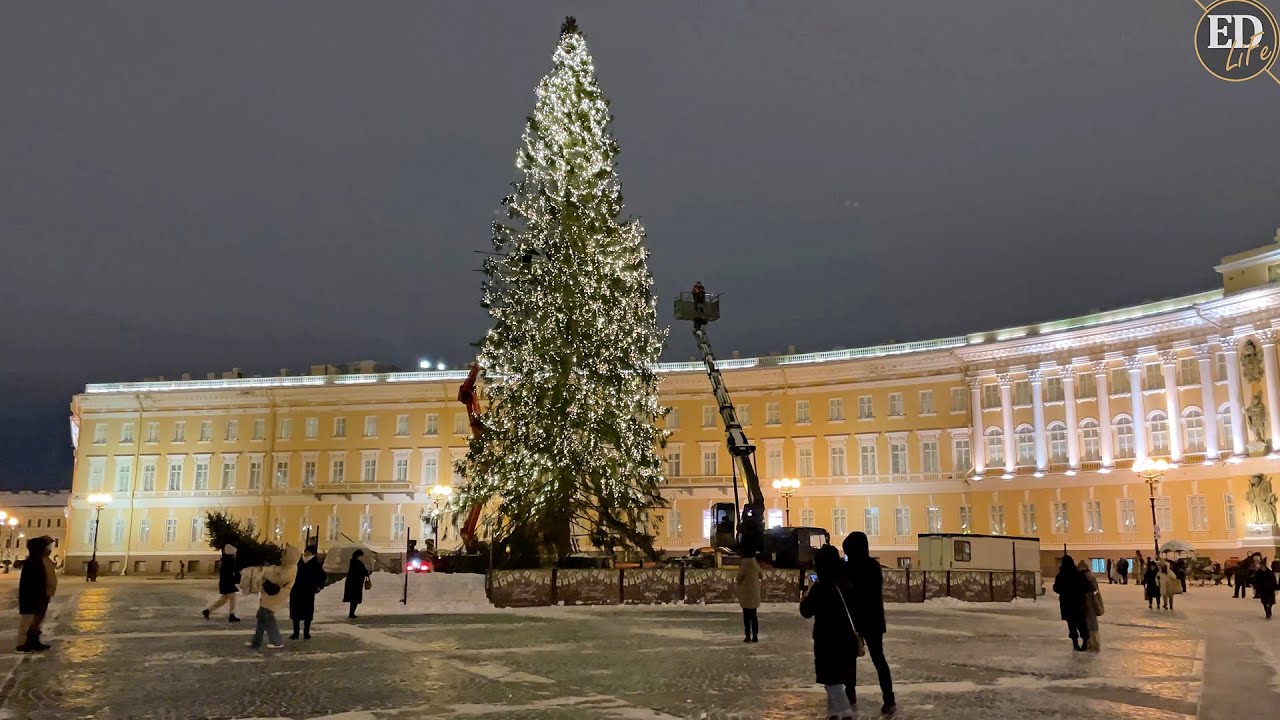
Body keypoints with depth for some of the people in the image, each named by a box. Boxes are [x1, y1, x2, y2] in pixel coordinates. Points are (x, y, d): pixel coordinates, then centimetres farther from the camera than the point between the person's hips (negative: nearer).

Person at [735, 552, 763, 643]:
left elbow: (739, 579, -7)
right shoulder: (756, 565, 2)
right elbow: (762, 576, 16)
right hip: (755, 593, 5)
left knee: (746, 616, 0)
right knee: (754, 615, 11)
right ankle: (755, 636, 10)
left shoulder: (743, 566, -14)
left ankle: (748, 636, -2)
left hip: (745, 593, -5)